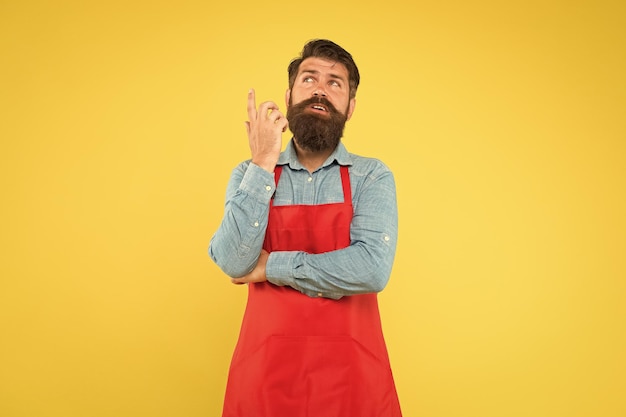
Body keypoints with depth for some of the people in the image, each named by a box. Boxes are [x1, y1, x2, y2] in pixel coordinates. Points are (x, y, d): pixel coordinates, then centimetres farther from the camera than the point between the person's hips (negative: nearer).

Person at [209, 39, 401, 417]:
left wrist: (271, 267, -11)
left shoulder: (373, 177, -4)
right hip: (266, 370, 1)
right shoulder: (248, 174, 2)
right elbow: (234, 264, -12)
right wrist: (263, 163, -16)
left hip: (351, 372, 0)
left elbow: (373, 269, -19)